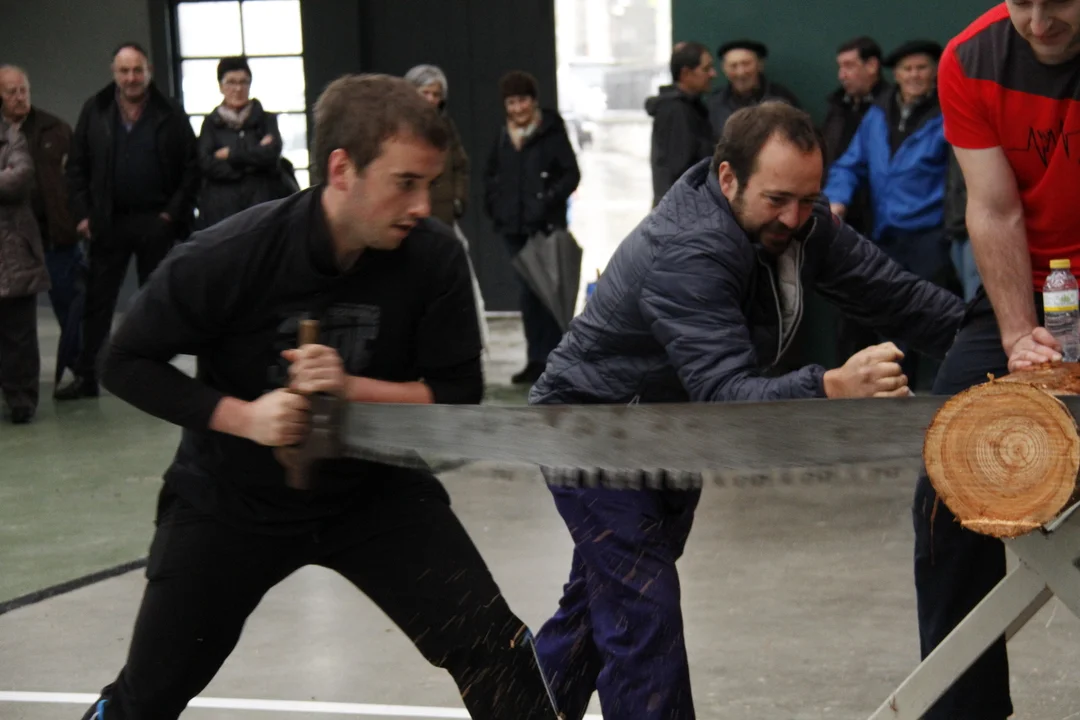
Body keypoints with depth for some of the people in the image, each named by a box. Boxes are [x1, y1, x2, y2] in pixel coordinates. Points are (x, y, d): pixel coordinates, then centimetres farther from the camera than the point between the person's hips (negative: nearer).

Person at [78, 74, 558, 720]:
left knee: (496, 656, -15)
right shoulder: (229, 256, -24)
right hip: (230, 499, -1)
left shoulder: (435, 257, -19)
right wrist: (241, 417, -26)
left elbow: (458, 396, -13)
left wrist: (352, 388, -30)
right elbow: (129, 363, -13)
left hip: (376, 490, 1)